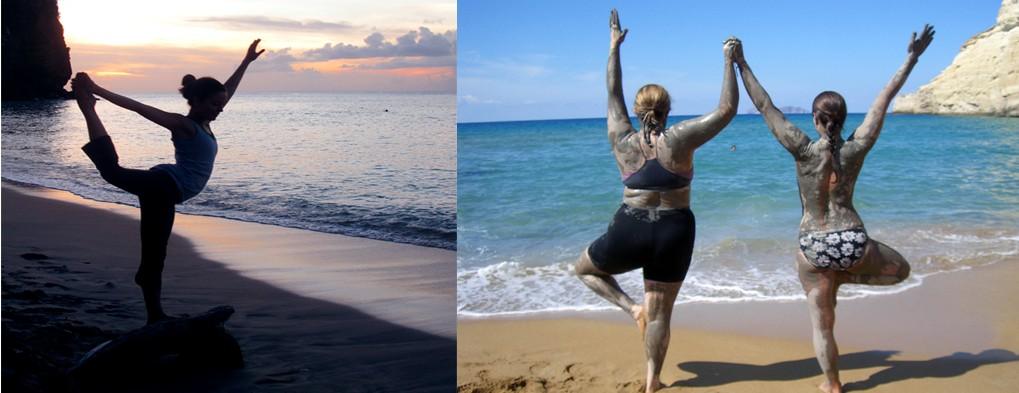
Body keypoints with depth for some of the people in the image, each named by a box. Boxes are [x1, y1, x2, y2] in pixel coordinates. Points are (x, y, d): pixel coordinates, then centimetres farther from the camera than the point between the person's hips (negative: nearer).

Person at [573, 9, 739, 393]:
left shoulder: (622, 141, -4)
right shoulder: (678, 139, -10)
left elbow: (613, 94, 9)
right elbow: (727, 109, -10)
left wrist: (614, 48, 17)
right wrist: (729, 61, -5)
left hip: (630, 230, 0)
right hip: (674, 233, 0)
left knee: (584, 269, 25)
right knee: (661, 312, 11)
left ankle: (632, 308, 4)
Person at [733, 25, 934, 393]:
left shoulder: (804, 151, -13)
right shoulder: (856, 148, -8)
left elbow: (765, 106, -11)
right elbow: (884, 99, 0)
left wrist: (741, 64, -6)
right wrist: (912, 58, 7)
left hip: (814, 248, -1)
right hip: (854, 242, 1)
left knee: (822, 325, 14)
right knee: (901, 269, 31)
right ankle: (843, 276, 11)